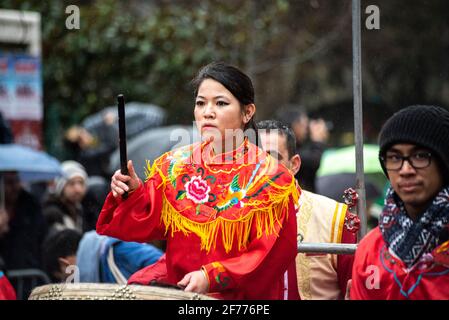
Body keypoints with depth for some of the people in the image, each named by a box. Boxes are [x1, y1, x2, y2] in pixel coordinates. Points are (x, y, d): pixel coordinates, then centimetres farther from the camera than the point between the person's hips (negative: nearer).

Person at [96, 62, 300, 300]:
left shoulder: (270, 178, -5)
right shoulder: (174, 166, 6)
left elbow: (273, 253, -7)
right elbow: (146, 226, 4)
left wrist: (212, 277, -14)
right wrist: (133, 194, -14)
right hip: (178, 289, 4)